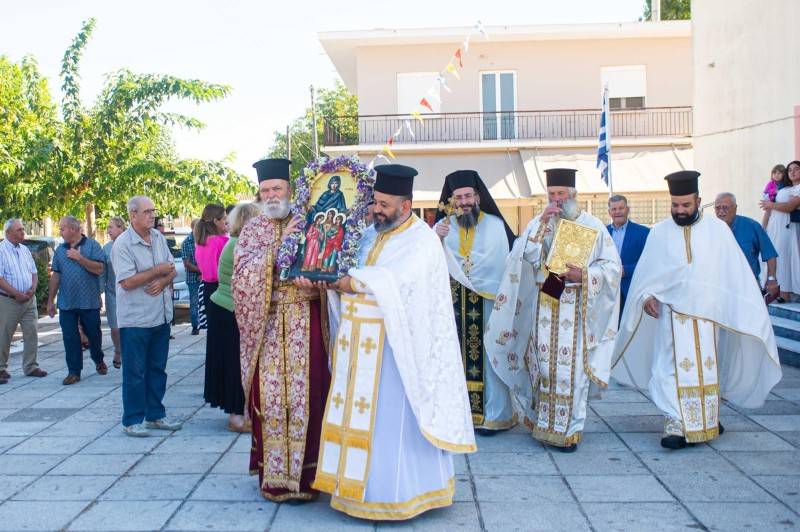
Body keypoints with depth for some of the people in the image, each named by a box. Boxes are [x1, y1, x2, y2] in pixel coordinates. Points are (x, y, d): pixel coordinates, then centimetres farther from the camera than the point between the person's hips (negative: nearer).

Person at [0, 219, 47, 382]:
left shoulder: (25, 250, 12)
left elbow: (34, 273, 15)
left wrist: (33, 289, -4)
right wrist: (17, 294, -17)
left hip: (29, 300, 6)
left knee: (32, 334, 6)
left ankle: (30, 367, 16)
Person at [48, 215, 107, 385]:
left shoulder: (92, 245, -4)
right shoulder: (60, 250, 9)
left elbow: (99, 269, -14)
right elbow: (56, 275, 12)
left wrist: (79, 258, -18)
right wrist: (50, 300, 11)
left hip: (89, 302, -3)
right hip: (66, 304, 3)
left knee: (94, 334, 10)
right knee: (70, 338, 3)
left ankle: (99, 361, 33)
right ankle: (74, 371, 11)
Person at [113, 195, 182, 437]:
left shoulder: (158, 237, 7)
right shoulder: (123, 244, -14)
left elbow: (171, 269, 11)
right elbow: (127, 282, -21)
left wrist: (163, 281, -11)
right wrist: (157, 270, -14)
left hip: (161, 316, 7)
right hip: (135, 319, -7)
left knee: (157, 369, 14)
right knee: (134, 371, 3)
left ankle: (155, 415, 25)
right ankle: (132, 420, 13)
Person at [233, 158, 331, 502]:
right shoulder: (252, 230, 9)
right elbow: (243, 272, -7)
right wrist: (279, 244, -13)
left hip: (305, 324, -1)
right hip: (267, 324, 1)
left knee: (305, 392, -2)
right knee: (269, 393, 1)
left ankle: (303, 471, 9)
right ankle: (272, 473, 13)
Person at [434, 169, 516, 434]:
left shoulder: (496, 225, 0)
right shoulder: (443, 226, 7)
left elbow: (506, 263, -7)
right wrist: (436, 239, -21)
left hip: (488, 303, -2)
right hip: (453, 305, 2)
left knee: (488, 356, 1)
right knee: (456, 355, 4)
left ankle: (493, 414, 8)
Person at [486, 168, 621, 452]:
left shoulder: (593, 226, 3)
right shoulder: (539, 222, 8)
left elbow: (613, 266, 3)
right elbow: (524, 256, -5)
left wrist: (583, 275, -14)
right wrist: (541, 225, -13)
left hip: (576, 308, -2)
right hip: (544, 305, 2)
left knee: (571, 366, -3)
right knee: (545, 364, 5)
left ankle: (569, 429, 7)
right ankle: (545, 425, 17)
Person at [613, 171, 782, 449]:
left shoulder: (718, 229, 1)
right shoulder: (659, 232, 2)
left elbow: (736, 270, 2)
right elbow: (646, 273, 6)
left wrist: (750, 310, -1)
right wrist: (647, 296, -9)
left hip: (708, 313, 1)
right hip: (673, 314, -1)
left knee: (708, 367, 10)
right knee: (673, 367, -6)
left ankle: (707, 420, 26)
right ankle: (676, 426, -5)